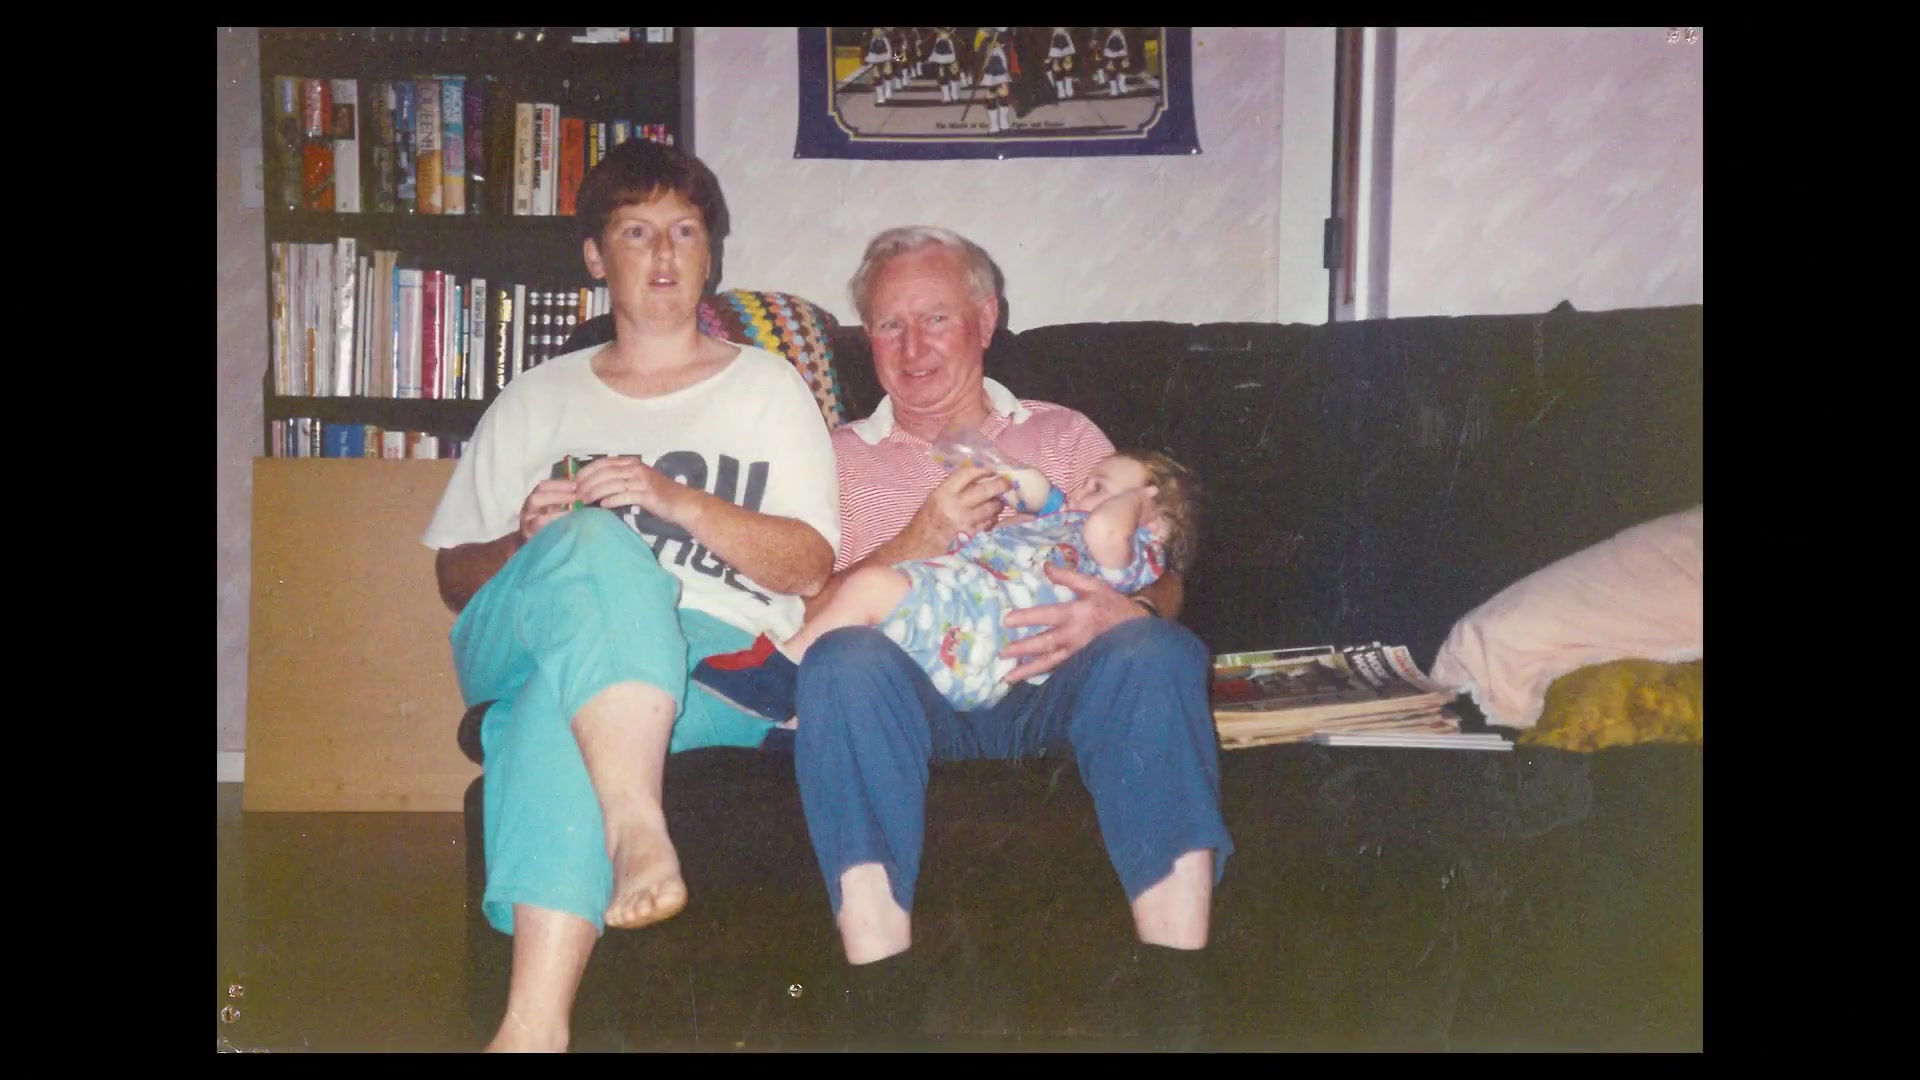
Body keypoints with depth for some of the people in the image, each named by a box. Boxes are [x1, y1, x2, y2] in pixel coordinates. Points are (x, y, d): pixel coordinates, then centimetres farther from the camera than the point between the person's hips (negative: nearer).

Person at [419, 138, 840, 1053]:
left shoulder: (768, 387, 21)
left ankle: (535, 1019, -49)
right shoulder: (537, 400, 26)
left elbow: (808, 566, 6)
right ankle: (641, 835, -51)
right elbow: (454, 576, 22)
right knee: (594, 544, -36)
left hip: (711, 660, -1)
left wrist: (678, 501, -10)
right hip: (517, 646, 2)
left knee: (561, 703, -38)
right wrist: (526, 542, -3)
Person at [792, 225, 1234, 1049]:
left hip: (1050, 686, 1)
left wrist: (1119, 609, -13)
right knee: (845, 662, -35)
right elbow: (807, 615, 5)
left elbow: (1160, 581, 12)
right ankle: (883, 1016, -37)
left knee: (1155, 651, -31)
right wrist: (918, 542, -12)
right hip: (911, 692, -1)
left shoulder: (1064, 435, 24)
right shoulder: (839, 457, 21)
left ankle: (1179, 1012, -35)